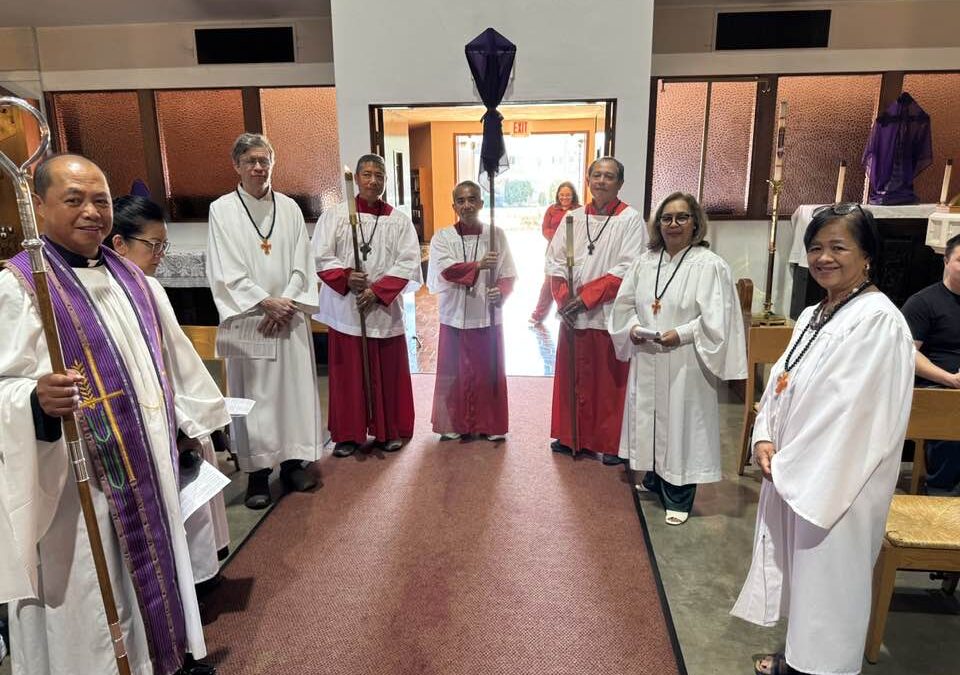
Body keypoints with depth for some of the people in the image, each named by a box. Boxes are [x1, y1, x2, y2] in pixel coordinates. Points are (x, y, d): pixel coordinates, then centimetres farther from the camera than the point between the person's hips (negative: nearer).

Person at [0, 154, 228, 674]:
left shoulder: (130, 278, 8)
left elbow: (169, 356, 15)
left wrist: (194, 422, 16)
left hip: (146, 463, 7)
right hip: (75, 477, -6)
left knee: (152, 567, 21)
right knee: (90, 601, 6)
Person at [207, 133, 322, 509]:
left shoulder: (290, 208, 8)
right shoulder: (222, 209, -1)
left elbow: (301, 264, 5)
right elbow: (225, 271, -7)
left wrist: (288, 303, -8)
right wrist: (265, 303, -13)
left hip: (290, 317, 3)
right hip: (248, 318, -3)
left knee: (294, 388, 6)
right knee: (252, 395, 1)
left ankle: (292, 461, 18)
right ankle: (257, 473, 10)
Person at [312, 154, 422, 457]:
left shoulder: (399, 219, 4)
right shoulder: (335, 215, 3)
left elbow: (408, 262, -3)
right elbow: (320, 256, -1)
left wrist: (378, 290, -13)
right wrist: (345, 278, -17)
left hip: (385, 308, 1)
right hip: (345, 307, 0)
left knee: (388, 373, 7)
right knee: (348, 374, 5)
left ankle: (390, 431, 22)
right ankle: (347, 434, 17)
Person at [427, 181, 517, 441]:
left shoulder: (496, 235, 0)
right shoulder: (442, 238, -1)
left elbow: (508, 275, 0)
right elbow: (445, 270, -17)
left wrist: (501, 293, -21)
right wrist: (477, 265, -31)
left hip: (488, 316, 1)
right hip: (455, 317, 0)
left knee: (489, 372, 9)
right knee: (454, 374, 8)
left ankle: (491, 425, 23)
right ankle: (453, 424, 23)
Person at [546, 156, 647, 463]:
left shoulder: (630, 219, -4)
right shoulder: (573, 218, 9)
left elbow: (627, 270, -13)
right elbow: (555, 260, 7)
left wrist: (586, 297, -16)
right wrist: (564, 299, -8)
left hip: (610, 316, -4)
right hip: (573, 316, 4)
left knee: (610, 382, 4)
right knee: (573, 379, 12)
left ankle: (612, 443, 19)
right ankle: (571, 436, 27)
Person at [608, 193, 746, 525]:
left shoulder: (709, 265, -9)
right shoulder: (645, 262, 8)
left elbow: (715, 319, -13)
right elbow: (625, 303, 13)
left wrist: (681, 334, -22)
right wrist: (633, 327, -6)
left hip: (685, 363, -5)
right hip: (647, 360, 5)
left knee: (681, 421, 2)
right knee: (649, 417, 15)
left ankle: (678, 499, 17)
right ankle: (653, 479, 36)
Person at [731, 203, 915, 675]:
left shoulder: (879, 322, -18)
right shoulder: (812, 316, 9)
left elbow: (856, 416, -22)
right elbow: (780, 383, 12)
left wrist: (790, 467, -17)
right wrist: (764, 440, -3)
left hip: (836, 485, -8)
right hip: (790, 473, 8)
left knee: (826, 579, 7)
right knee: (798, 572, 21)